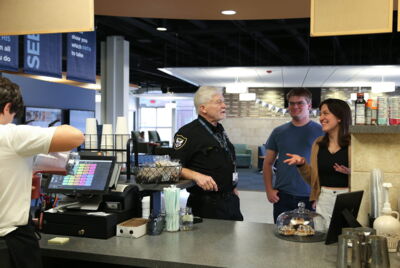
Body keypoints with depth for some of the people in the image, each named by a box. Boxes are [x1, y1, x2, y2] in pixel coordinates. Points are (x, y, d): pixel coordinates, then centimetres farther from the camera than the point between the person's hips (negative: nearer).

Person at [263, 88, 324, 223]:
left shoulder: (321, 132, 2)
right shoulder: (279, 132, 8)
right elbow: (268, 163, 12)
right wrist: (269, 190, 1)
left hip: (310, 197, -2)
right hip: (282, 196, 2)